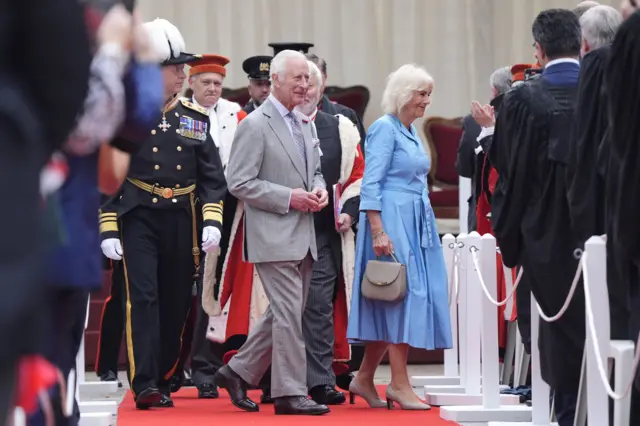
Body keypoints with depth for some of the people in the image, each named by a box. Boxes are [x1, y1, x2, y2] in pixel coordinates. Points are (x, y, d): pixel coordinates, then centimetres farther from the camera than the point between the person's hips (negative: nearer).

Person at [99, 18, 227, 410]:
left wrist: (212, 220, -4)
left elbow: (212, 176, 8)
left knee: (176, 304, 7)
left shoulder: (195, 118, 7)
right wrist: (108, 230, -8)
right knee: (142, 299, -13)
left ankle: (163, 381, 20)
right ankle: (145, 387, -15)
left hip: (182, 221, 4)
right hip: (138, 219, -4)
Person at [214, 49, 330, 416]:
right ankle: (290, 393, -2)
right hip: (274, 237, -8)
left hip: (303, 236, 8)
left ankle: (239, 372, 24)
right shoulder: (256, 125, -10)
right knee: (289, 313, -8)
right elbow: (239, 183, -14)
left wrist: (319, 190, 3)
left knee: (283, 313, 13)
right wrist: (289, 198, -18)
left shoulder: (304, 123, 15)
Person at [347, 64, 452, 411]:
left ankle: (364, 378, 15)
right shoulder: (384, 128, -11)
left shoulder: (411, 131, 15)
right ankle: (399, 383, -5)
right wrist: (378, 232, -22)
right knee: (404, 294, -8)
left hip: (416, 222, 9)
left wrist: (423, 225, 20)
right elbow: (371, 184, -16)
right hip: (392, 222, -9)